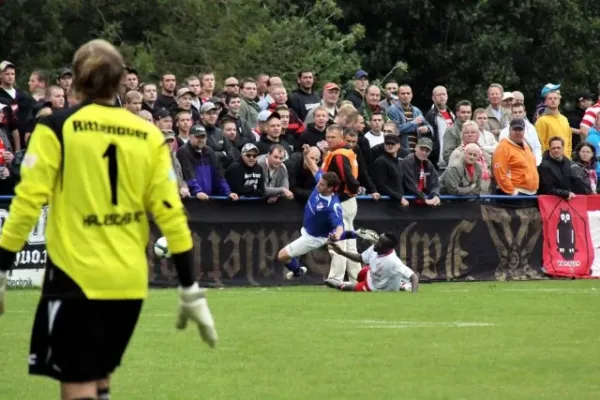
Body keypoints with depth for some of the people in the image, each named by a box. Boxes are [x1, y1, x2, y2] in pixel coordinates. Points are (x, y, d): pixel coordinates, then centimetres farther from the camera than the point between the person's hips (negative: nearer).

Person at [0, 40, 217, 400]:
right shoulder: (149, 135, 5)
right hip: (130, 283, 4)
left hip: (76, 277, -4)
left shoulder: (56, 128, -4)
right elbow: (171, 213, 3)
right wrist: (191, 290, 6)